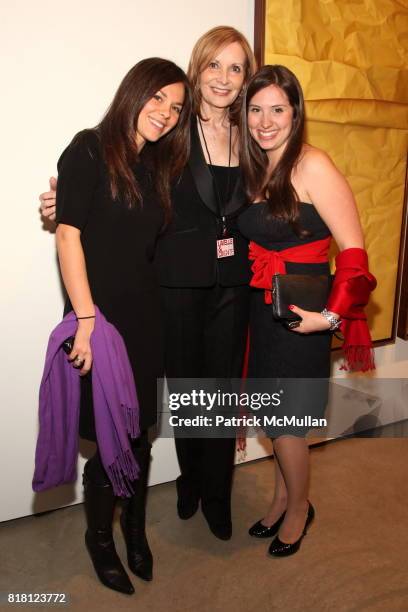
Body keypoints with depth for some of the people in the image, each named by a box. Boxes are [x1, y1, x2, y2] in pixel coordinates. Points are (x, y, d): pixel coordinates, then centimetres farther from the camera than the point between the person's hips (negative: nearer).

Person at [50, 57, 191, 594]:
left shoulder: (157, 166, 14)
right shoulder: (90, 151, -6)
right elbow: (69, 236, -12)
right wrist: (86, 320, -16)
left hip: (144, 314, 6)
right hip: (100, 314, -5)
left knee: (138, 434, 14)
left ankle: (135, 525, 39)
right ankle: (100, 536, 33)